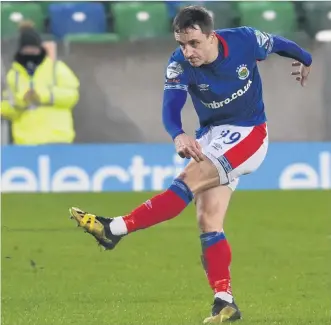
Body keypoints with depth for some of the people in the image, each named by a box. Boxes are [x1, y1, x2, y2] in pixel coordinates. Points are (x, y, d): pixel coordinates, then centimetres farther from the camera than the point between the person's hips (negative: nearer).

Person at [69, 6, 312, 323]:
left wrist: (305, 59, 26)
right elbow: (170, 107, -32)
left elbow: (278, 43, 5)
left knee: (189, 180, -25)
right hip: (211, 137, 4)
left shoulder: (245, 40, -18)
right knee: (208, 219, -7)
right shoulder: (179, 65, -16)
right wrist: (178, 136, -55)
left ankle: (115, 229, -33)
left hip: (248, 134, -4)